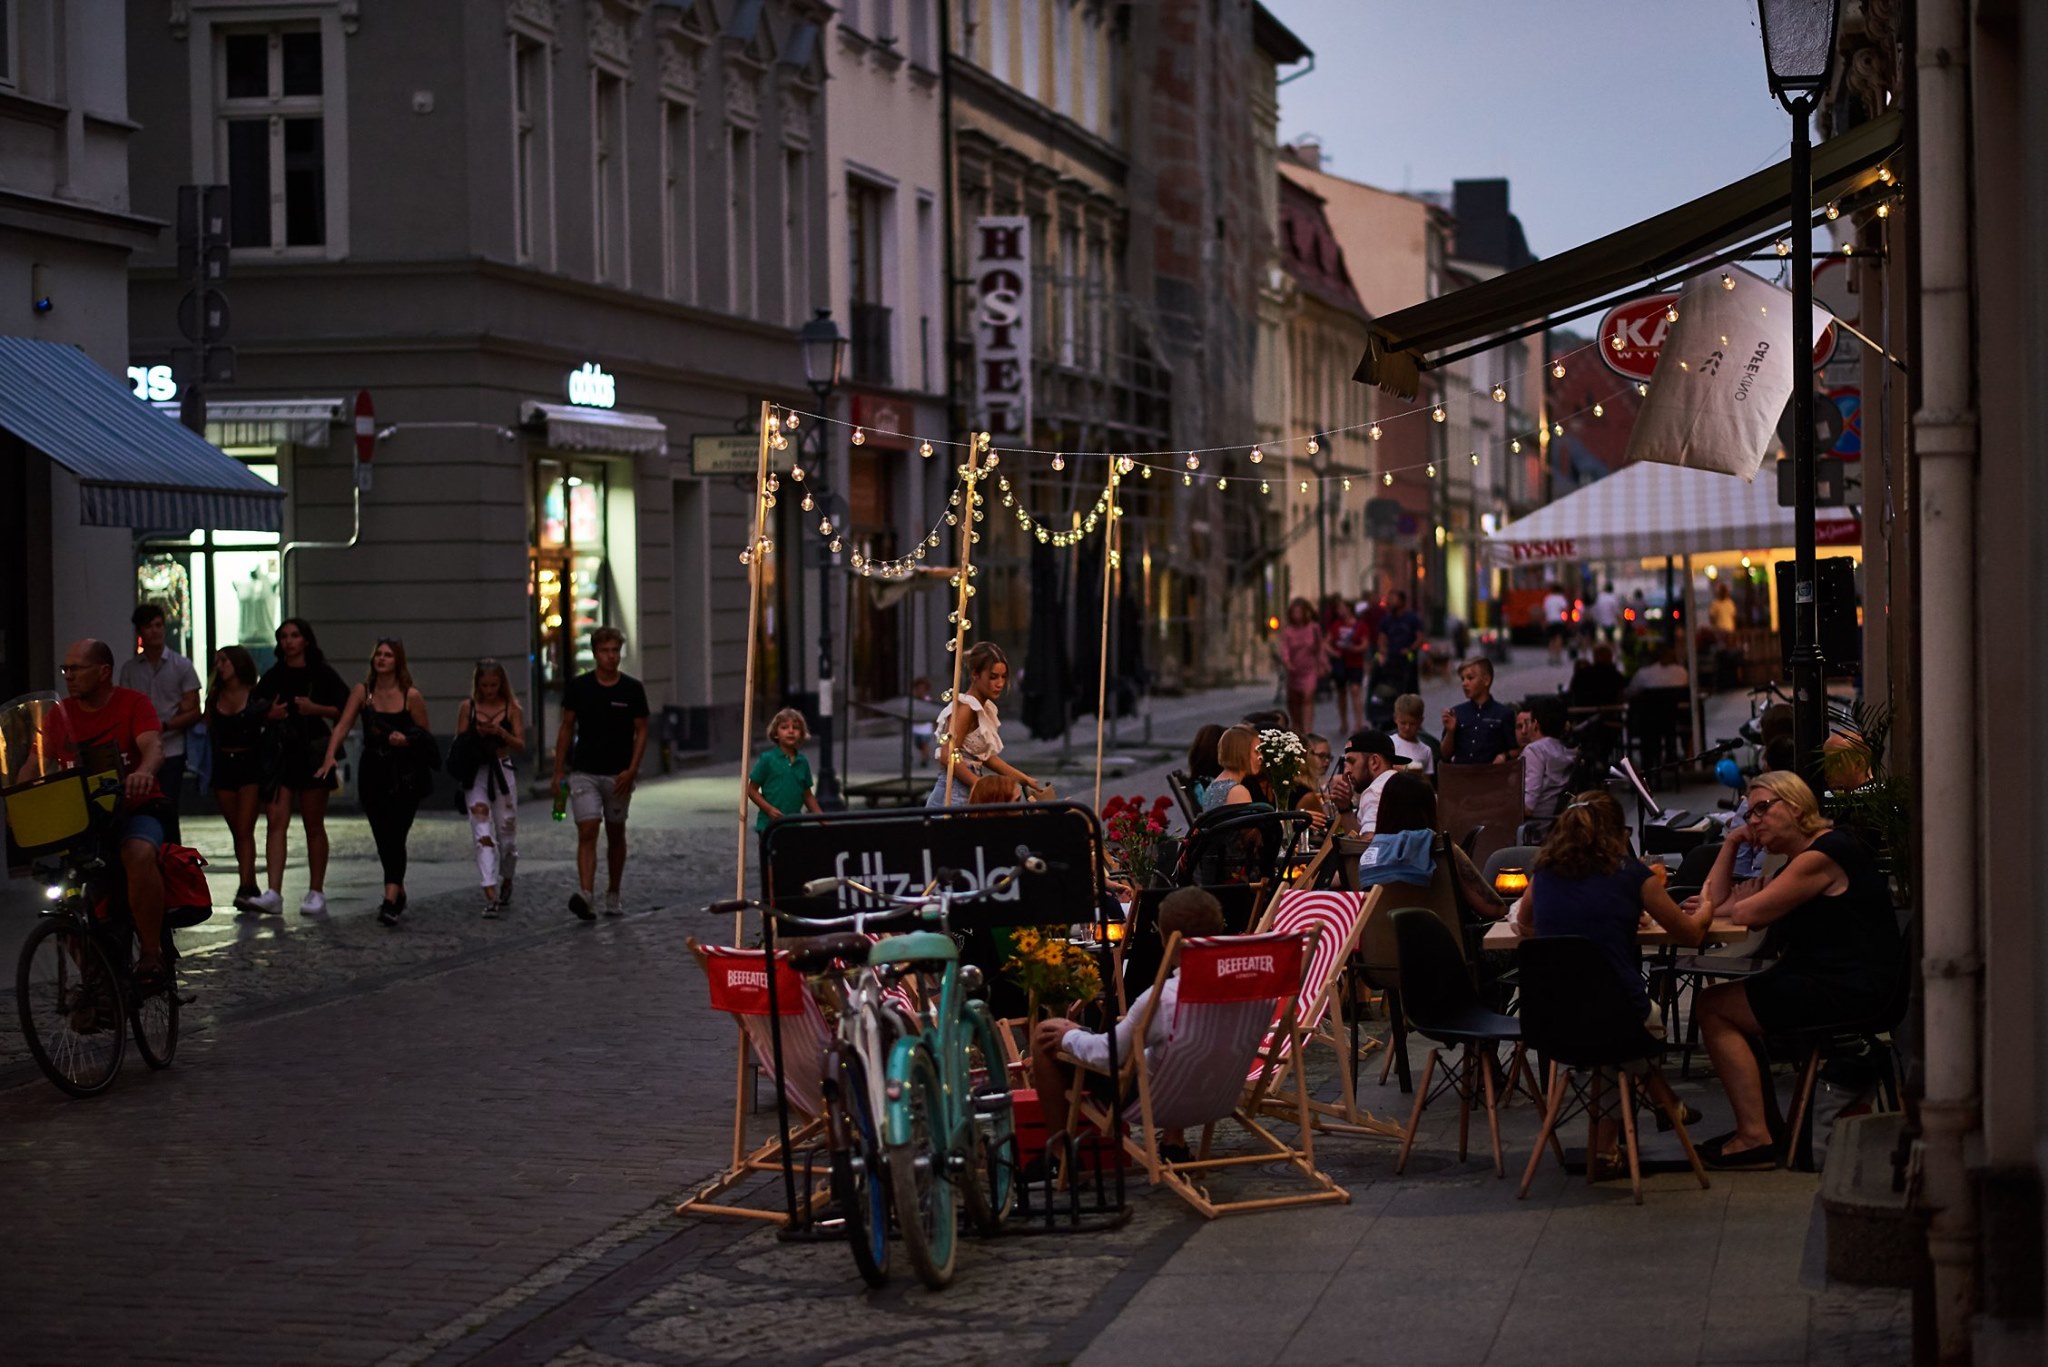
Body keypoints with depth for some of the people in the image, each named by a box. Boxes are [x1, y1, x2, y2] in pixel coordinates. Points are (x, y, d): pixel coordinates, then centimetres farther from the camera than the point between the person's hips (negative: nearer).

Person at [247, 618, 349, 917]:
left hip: (312, 753, -2)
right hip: (278, 754, 2)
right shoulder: (272, 677, 10)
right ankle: (273, 893, -15)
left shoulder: (322, 674, 1)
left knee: (313, 825, 4)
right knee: (275, 821, -9)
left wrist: (316, 708, -15)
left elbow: (345, 709, -1)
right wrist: (269, 714, -4)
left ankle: (316, 893, 11)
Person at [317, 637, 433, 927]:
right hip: (372, 771, 3)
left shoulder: (411, 696, -4)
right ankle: (398, 892, 29)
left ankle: (390, 901, -20)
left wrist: (406, 739, -16)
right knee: (382, 838, 10)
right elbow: (343, 725, -8)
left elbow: (425, 736, 5)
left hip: (404, 775, -3)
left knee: (394, 835, -13)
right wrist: (330, 756, -23)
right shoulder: (362, 691, 2)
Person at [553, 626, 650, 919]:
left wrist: (631, 770, -10)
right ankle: (586, 896, -25)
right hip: (584, 772, -1)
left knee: (615, 835, 12)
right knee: (587, 832, -13)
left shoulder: (632, 689, -2)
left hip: (618, 775, 1)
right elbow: (566, 728, 7)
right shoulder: (578, 687, 0)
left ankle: (613, 895, 25)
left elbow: (641, 731, 1)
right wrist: (559, 771, 3)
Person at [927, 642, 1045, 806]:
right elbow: (948, 756, -18)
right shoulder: (965, 708, -11)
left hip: (968, 795, 8)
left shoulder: (985, 709, 15)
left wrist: (1024, 779, 22)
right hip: (955, 797, -8)